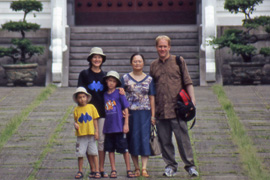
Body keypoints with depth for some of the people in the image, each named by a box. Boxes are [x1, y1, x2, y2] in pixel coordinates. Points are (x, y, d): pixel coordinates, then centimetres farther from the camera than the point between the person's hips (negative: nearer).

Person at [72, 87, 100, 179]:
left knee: (94, 153, 2)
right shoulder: (76, 109, 4)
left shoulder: (91, 107, 2)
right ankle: (80, 171, 15)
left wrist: (96, 131, -1)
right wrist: (76, 125, -12)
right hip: (80, 135, 1)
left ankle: (97, 171, 8)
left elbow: (95, 120, 4)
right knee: (80, 154, 3)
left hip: (91, 134, -1)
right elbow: (76, 121, 11)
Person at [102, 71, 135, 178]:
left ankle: (128, 170, 8)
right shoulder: (104, 95, 9)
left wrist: (126, 124, -7)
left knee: (124, 148, 1)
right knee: (110, 149, 7)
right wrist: (102, 126, 12)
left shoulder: (119, 93, -1)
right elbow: (103, 110, 15)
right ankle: (113, 170, 16)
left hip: (119, 126, -4)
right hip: (108, 126, 4)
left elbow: (126, 109, -1)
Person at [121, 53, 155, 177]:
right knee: (133, 139, 3)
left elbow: (152, 98, 7)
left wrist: (153, 115, 2)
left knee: (145, 138, -6)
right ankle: (136, 168, 10)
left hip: (145, 113, 0)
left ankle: (144, 168, -7)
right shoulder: (125, 78, 5)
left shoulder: (149, 79, 8)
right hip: (130, 113, 0)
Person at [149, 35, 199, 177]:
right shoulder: (153, 65, 14)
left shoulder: (179, 61, 6)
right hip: (160, 110, 3)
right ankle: (170, 165, 17)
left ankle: (190, 165, 7)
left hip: (177, 108, -3)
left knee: (183, 137, -4)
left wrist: (192, 99, -6)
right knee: (164, 140, 6)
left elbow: (188, 82, 5)